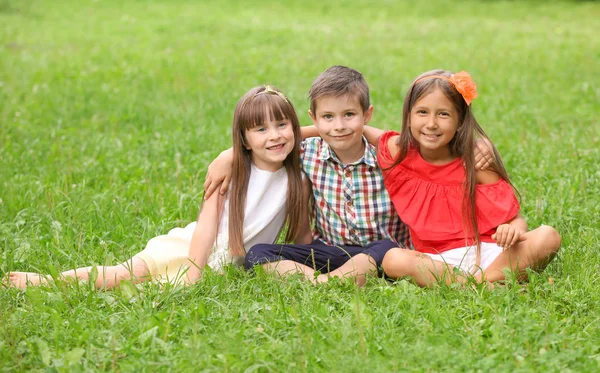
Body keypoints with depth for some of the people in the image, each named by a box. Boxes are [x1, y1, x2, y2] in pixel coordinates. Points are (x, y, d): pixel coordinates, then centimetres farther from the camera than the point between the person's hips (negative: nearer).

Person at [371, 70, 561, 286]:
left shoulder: (474, 165, -3)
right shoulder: (397, 152, 2)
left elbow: (515, 219, -3)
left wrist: (514, 230, -25)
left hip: (487, 253, 0)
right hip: (437, 262, 1)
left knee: (547, 237, -24)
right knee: (393, 259, -32)